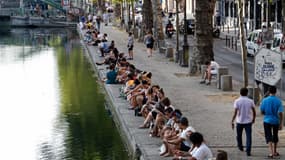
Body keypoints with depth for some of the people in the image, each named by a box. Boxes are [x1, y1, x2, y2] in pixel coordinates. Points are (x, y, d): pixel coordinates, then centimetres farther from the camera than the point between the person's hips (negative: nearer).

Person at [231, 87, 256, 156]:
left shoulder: (237, 101, -9)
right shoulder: (250, 101, -4)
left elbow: (235, 113, -13)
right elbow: (254, 112, 1)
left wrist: (232, 122, -7)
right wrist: (253, 119, 20)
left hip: (239, 121, 0)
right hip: (248, 121, 0)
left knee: (239, 135, 21)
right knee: (248, 136, 0)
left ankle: (240, 147, 39)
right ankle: (248, 151, -7)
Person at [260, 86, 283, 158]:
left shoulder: (265, 100, -7)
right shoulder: (278, 101, -8)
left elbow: (262, 112, 0)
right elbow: (280, 113, -12)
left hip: (267, 120, -1)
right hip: (276, 121, 1)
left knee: (268, 136, 0)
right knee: (275, 136, 18)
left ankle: (271, 152, -16)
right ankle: (274, 152, 29)